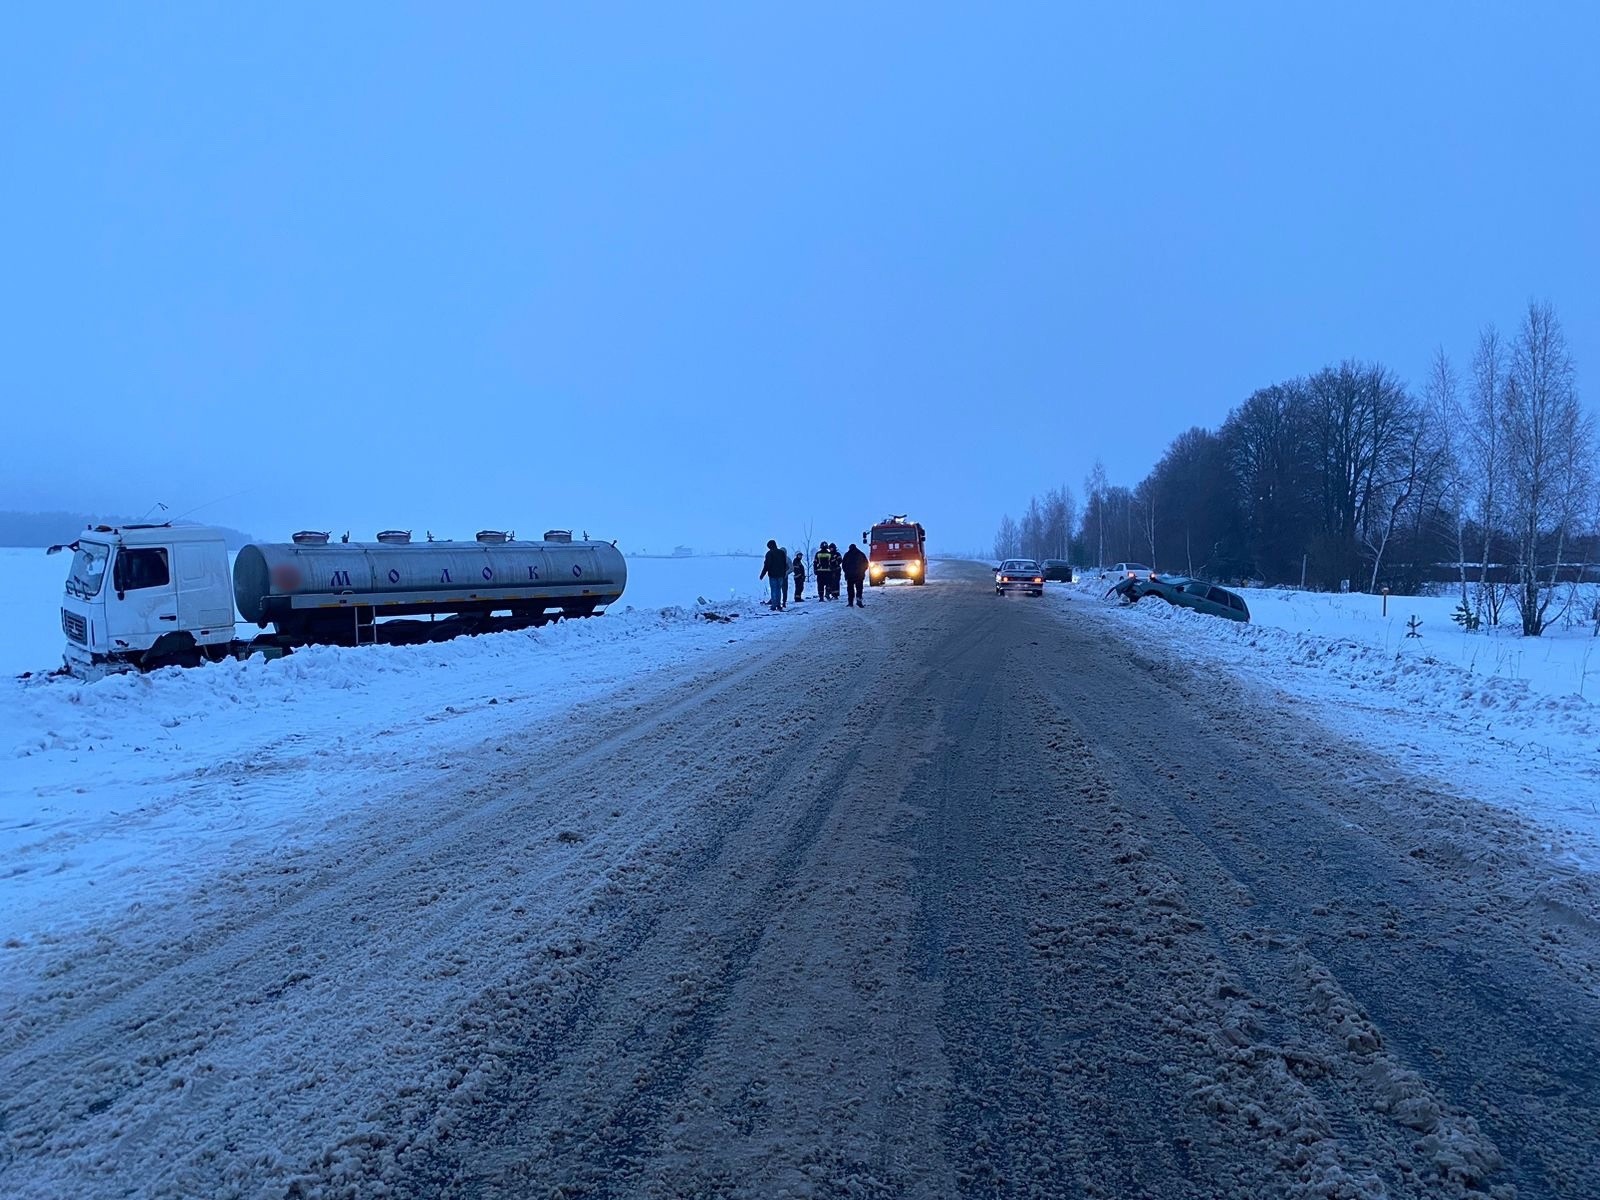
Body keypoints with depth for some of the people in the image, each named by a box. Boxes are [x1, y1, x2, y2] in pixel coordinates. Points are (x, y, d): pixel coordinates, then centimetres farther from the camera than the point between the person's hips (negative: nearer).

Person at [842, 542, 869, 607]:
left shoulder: (847, 555, 3)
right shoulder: (861, 554, 4)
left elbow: (843, 564, 3)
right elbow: (866, 564, 6)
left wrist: (846, 572, 14)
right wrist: (862, 571, 16)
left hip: (849, 575, 0)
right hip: (859, 575, 0)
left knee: (850, 589, 6)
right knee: (859, 588, 1)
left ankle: (851, 602, 2)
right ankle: (858, 600, -17)